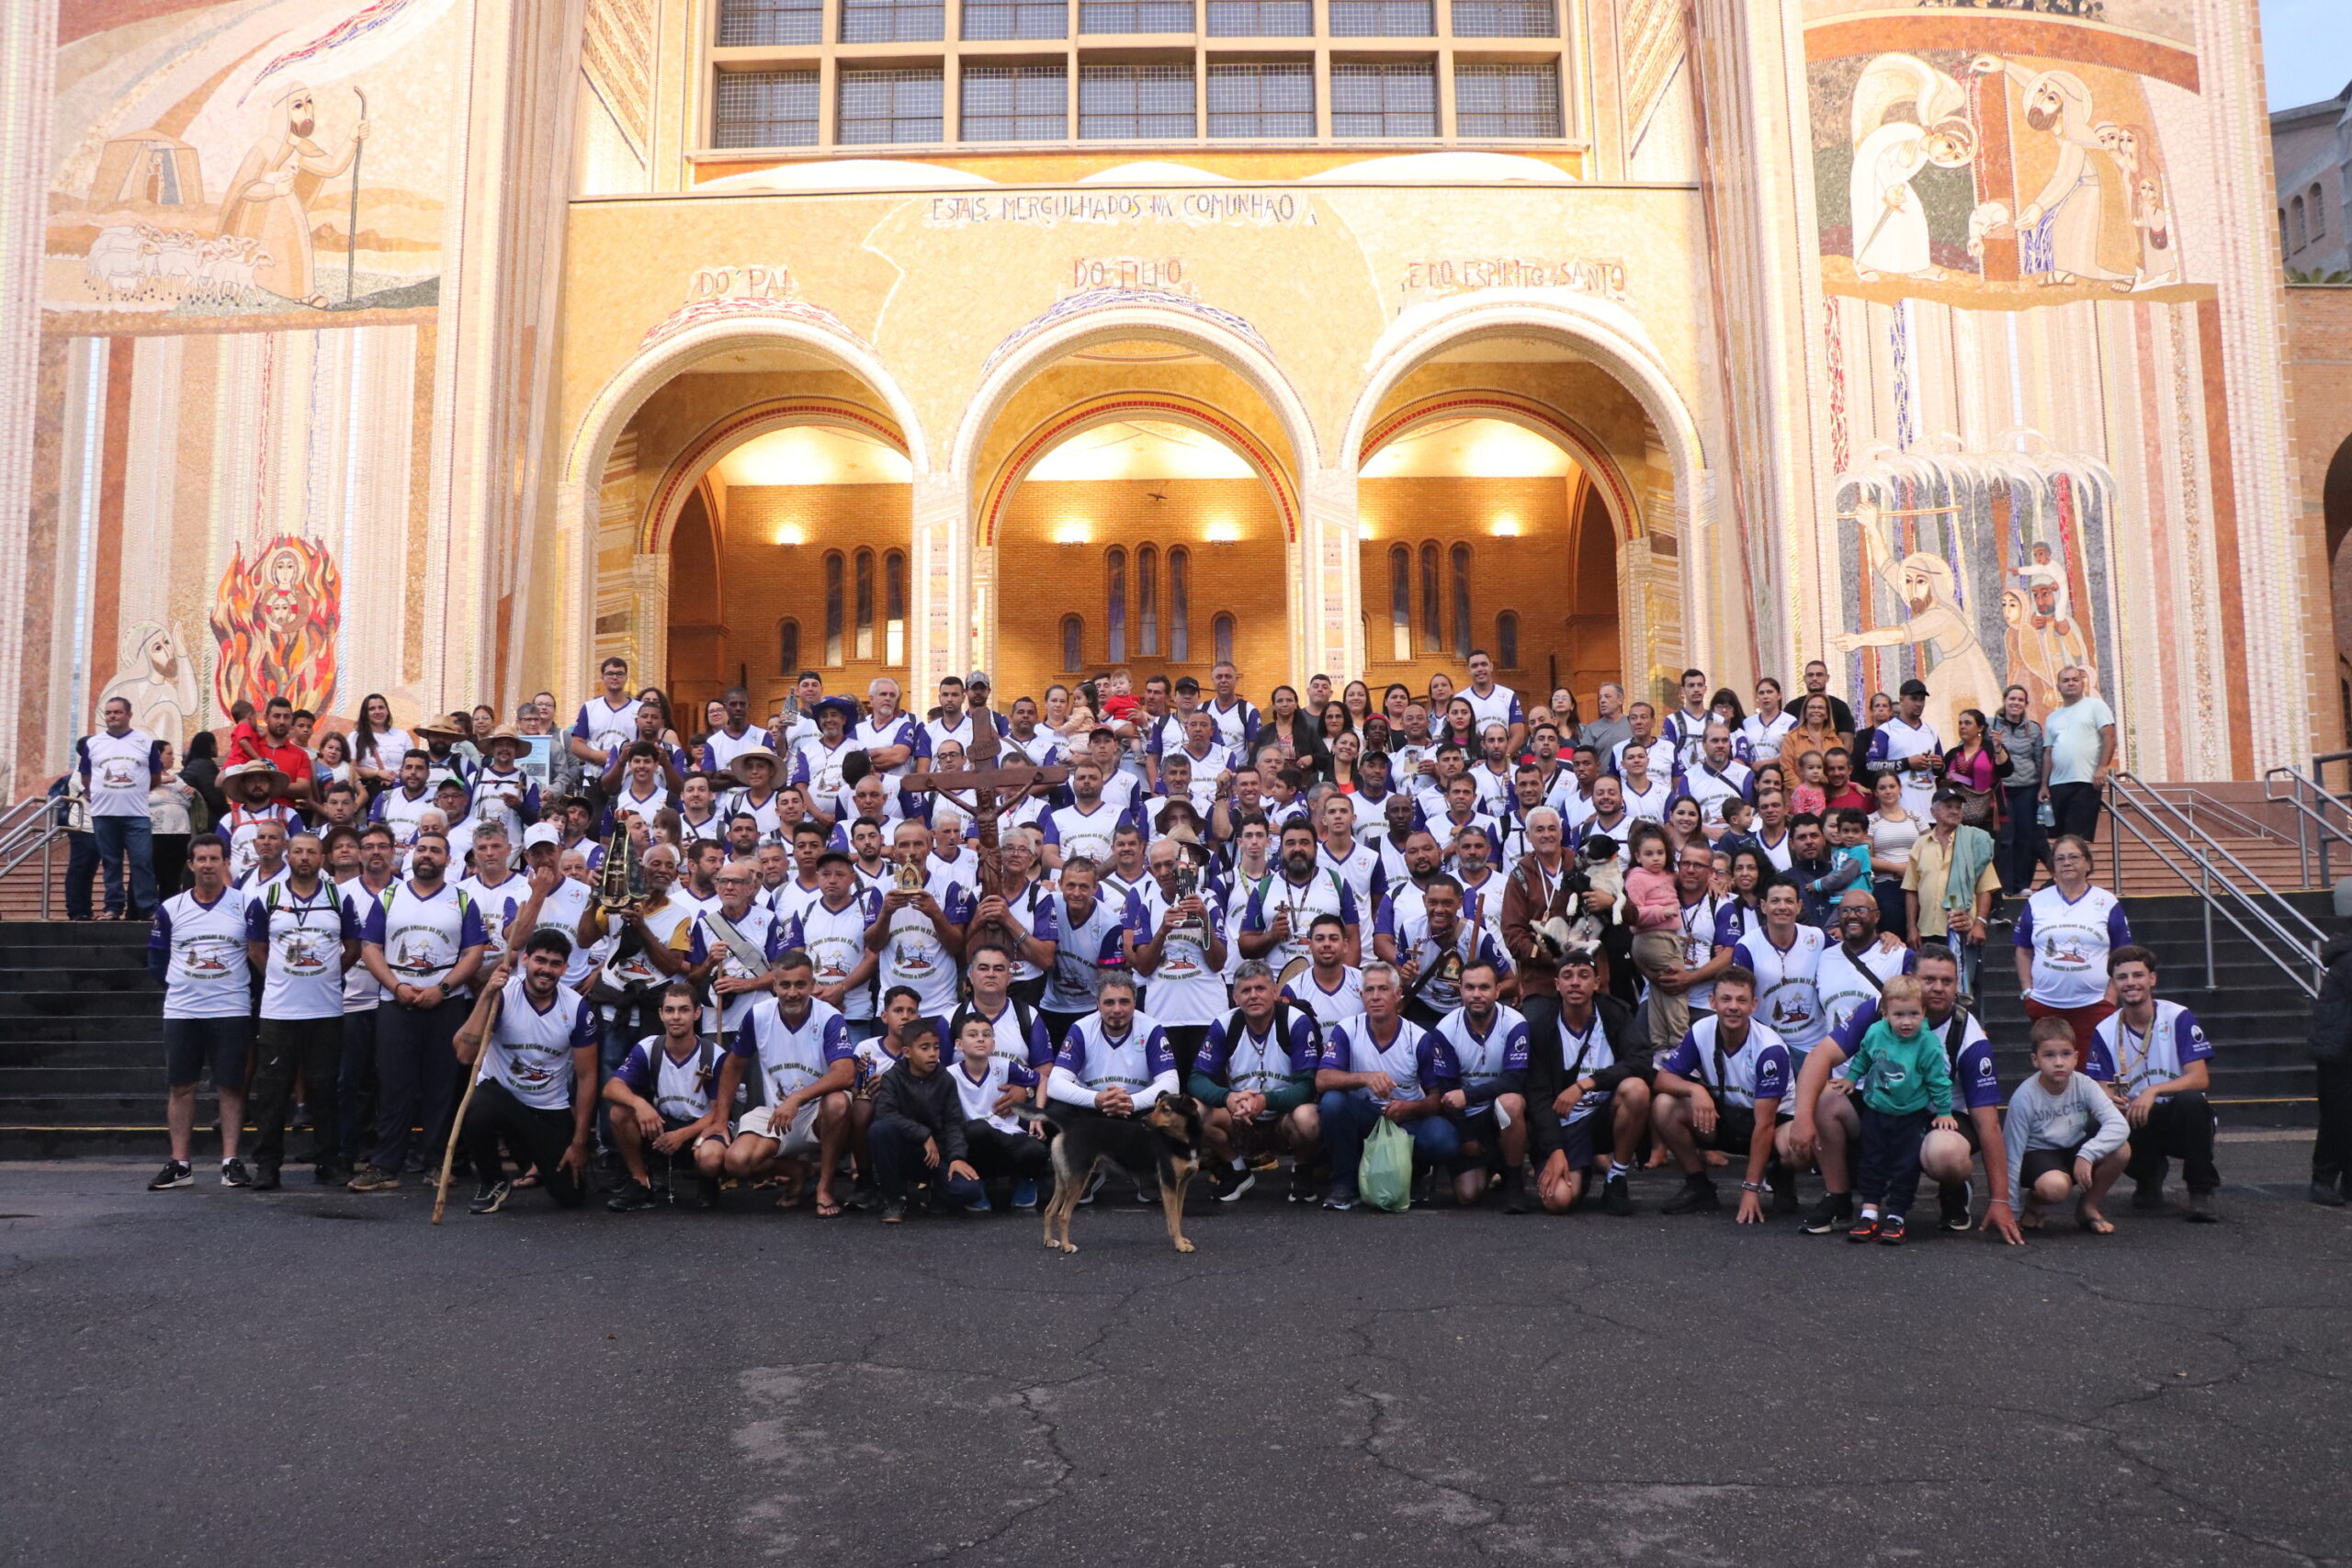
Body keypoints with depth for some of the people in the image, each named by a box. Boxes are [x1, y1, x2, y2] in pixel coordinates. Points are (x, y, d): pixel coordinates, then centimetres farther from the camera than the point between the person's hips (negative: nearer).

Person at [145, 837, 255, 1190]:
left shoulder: (245, 905, -1)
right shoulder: (171, 909, 4)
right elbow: (157, 961, 11)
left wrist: (239, 985, 1)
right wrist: (183, 983, 5)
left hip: (232, 1011, -2)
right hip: (181, 1011, 2)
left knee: (231, 1086, 1)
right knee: (180, 1087, 5)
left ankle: (231, 1162, 6)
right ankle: (179, 1165, 12)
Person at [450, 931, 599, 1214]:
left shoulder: (577, 1008, -11)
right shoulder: (501, 995, -16)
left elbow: (586, 1076, -3)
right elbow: (465, 1056, -28)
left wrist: (579, 1143, -4)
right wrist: (487, 995, -34)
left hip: (552, 1110, 2)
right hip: (499, 1093, -2)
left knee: (572, 1196, -5)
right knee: (476, 1114, -38)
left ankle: (538, 1160, 33)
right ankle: (492, 1182, -5)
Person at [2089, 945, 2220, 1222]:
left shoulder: (2179, 1018, -6)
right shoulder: (2105, 1032, 1)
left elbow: (2201, 1079, -14)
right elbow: (2101, 1091, -2)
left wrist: (2154, 1090, -30)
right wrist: (2109, 1101, -28)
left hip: (2181, 1122, -2)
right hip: (2136, 1125, 2)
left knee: (2190, 1100, -36)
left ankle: (2201, 1191, -15)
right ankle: (2149, 1173, 7)